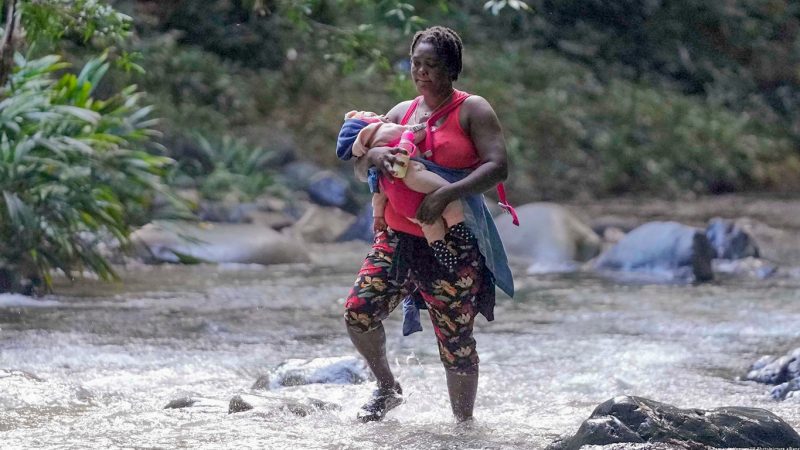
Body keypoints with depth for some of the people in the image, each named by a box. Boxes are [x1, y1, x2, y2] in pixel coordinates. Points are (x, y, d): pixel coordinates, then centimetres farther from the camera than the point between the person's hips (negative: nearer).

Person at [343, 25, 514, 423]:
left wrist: (448, 194, -26)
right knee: (358, 311, -7)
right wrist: (373, 155, -11)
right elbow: (359, 168, 14)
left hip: (452, 245, -5)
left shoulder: (472, 110, -3)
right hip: (397, 237, 5)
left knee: (455, 342, -2)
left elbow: (498, 166, -15)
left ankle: (464, 422, 14)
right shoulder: (403, 112, 14)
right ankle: (387, 388, 18)